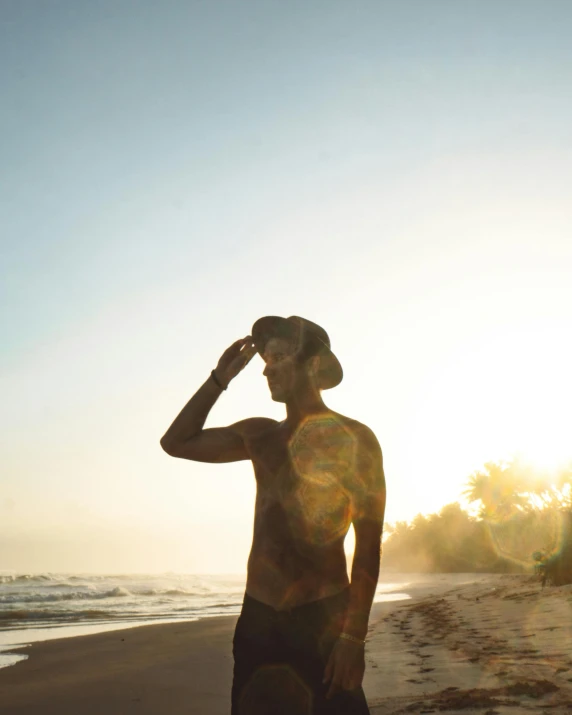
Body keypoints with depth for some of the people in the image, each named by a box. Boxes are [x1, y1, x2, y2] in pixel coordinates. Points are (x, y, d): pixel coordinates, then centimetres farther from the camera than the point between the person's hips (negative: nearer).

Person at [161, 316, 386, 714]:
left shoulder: (353, 438, -7)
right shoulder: (260, 435, 10)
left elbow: (368, 546, -10)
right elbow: (176, 443, 11)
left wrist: (354, 635, -16)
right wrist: (220, 379, 3)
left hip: (323, 615, -5)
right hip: (257, 614, 6)